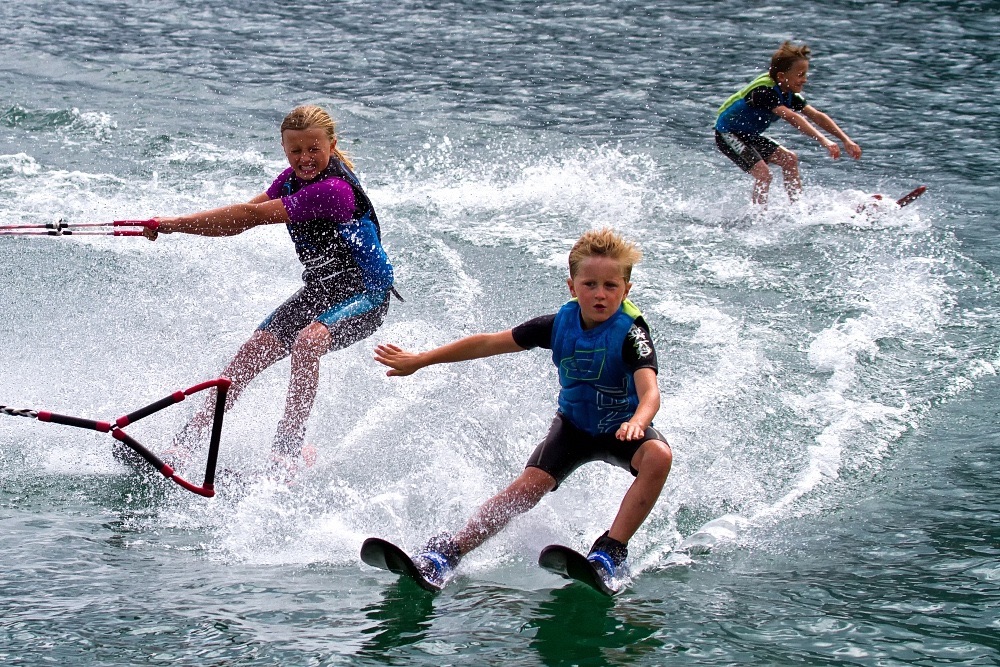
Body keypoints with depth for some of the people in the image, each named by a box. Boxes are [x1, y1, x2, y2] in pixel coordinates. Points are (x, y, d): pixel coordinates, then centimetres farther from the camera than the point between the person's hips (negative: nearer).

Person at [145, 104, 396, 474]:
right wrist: (173, 225, -12)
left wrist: (178, 222, -22)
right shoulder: (293, 179, 3)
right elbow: (241, 220, 4)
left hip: (365, 294, -8)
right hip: (320, 290, 8)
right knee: (251, 354, -2)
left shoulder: (333, 189, -26)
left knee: (307, 342, -34)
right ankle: (184, 444, 0)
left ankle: (289, 447, -29)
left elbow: (252, 215, -26)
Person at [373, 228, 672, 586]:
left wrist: (636, 423, -65)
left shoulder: (630, 333, -25)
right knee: (529, 485, -17)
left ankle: (612, 551, -31)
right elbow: (489, 343, -4)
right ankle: (448, 551, -17)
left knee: (659, 456, -33)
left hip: (622, 427, -3)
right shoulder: (560, 324, -14)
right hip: (574, 425, 3)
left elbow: (650, 391, -41)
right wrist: (420, 361, 0)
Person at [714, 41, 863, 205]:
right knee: (763, 173, -23)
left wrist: (846, 140, -12)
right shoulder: (764, 91, -32)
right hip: (728, 134, -9)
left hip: (749, 136, 10)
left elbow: (817, 116, -3)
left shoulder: (789, 94, -3)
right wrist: (823, 140, -52)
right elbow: (791, 117, -44)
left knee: (789, 159, 4)